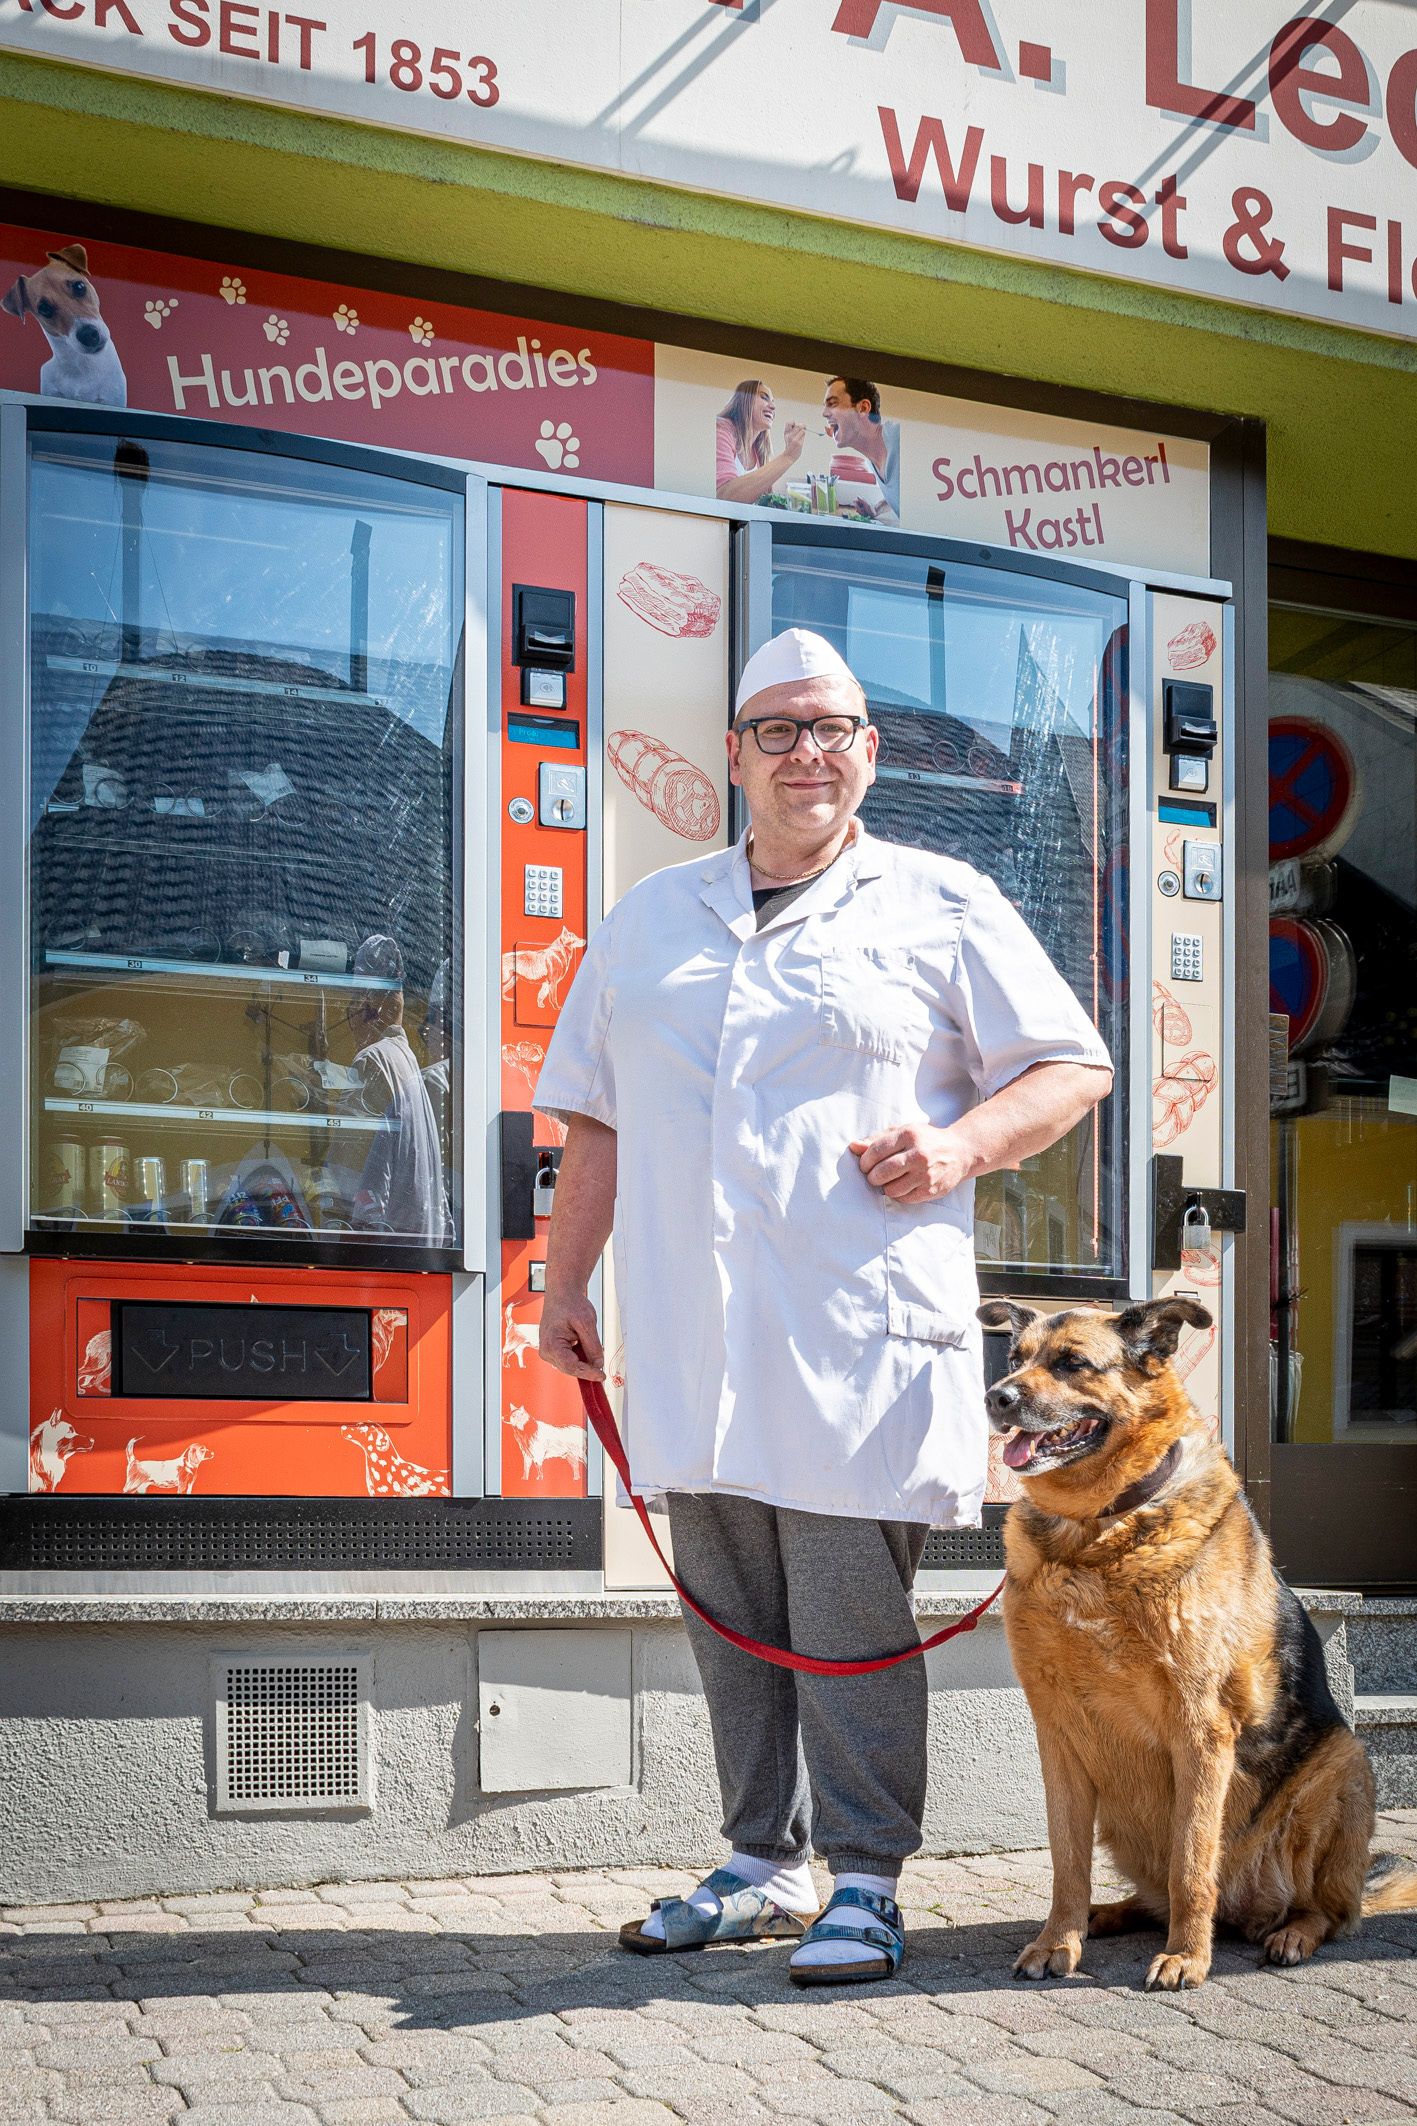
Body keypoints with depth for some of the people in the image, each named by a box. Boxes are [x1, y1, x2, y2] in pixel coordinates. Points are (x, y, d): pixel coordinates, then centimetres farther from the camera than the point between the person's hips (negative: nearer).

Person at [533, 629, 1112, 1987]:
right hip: (691, 1347, 4)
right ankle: (763, 1865, 22)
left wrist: (960, 1144, -10)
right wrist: (563, 1289, 18)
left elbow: (1074, 1068, 7)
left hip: (857, 1338, -4)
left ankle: (864, 1884, 8)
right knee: (726, 1617, 9)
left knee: (849, 1620, -4)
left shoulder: (942, 908, 6)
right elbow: (593, 1121, 22)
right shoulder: (649, 921, 18)